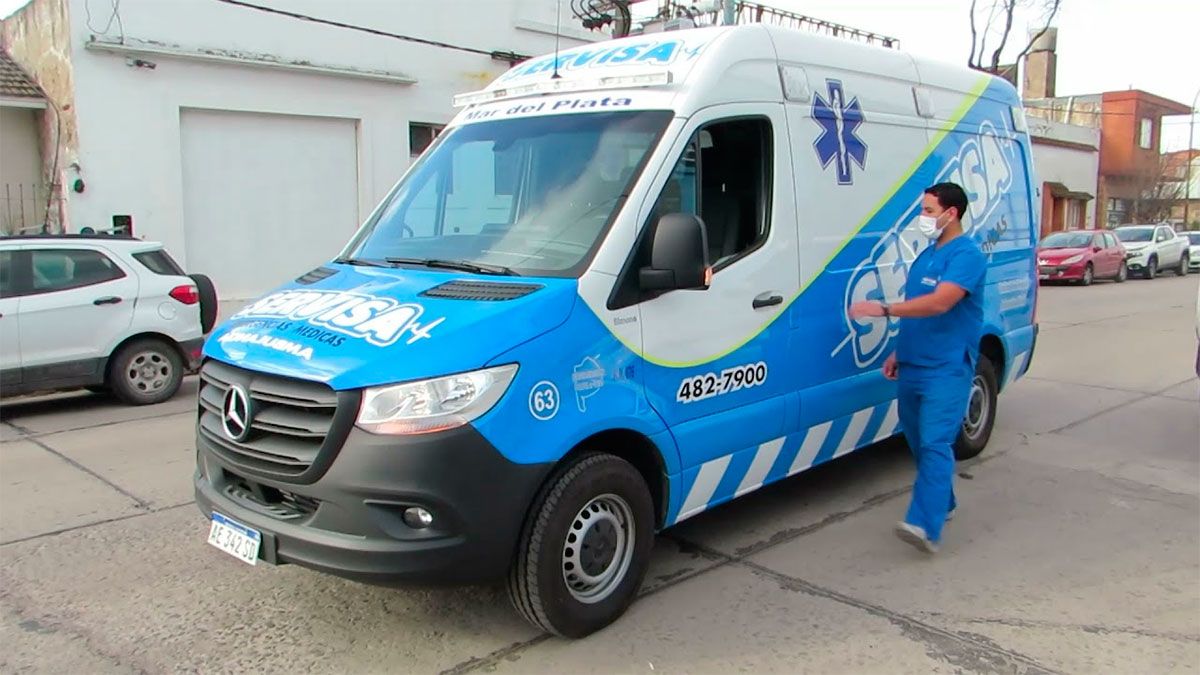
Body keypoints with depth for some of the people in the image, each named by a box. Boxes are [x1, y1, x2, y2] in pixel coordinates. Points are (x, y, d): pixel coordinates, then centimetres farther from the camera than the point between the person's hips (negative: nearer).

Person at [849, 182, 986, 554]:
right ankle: (942, 503, 31)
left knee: (935, 444, -16)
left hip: (946, 370, -9)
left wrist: (883, 309, -28)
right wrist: (898, 353, 18)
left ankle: (926, 526, -22)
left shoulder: (966, 255, -12)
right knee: (918, 442, 15)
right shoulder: (926, 255, 16)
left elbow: (940, 303, -26)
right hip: (912, 368, 9)